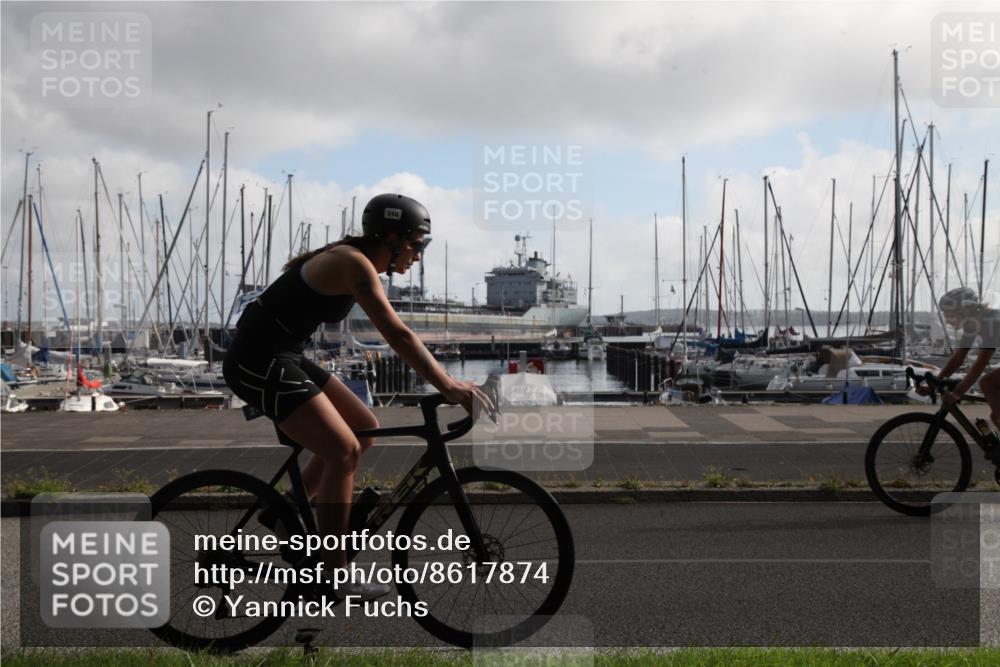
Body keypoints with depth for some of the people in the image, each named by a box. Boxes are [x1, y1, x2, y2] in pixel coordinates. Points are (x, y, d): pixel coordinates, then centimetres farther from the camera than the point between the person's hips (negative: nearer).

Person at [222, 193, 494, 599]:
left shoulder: (354, 261, 12)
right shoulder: (355, 264, -18)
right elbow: (398, 336, -25)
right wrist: (450, 388, -26)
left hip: (282, 358, 10)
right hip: (260, 362, -10)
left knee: (365, 429, 11)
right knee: (343, 451, -14)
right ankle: (335, 575, -3)